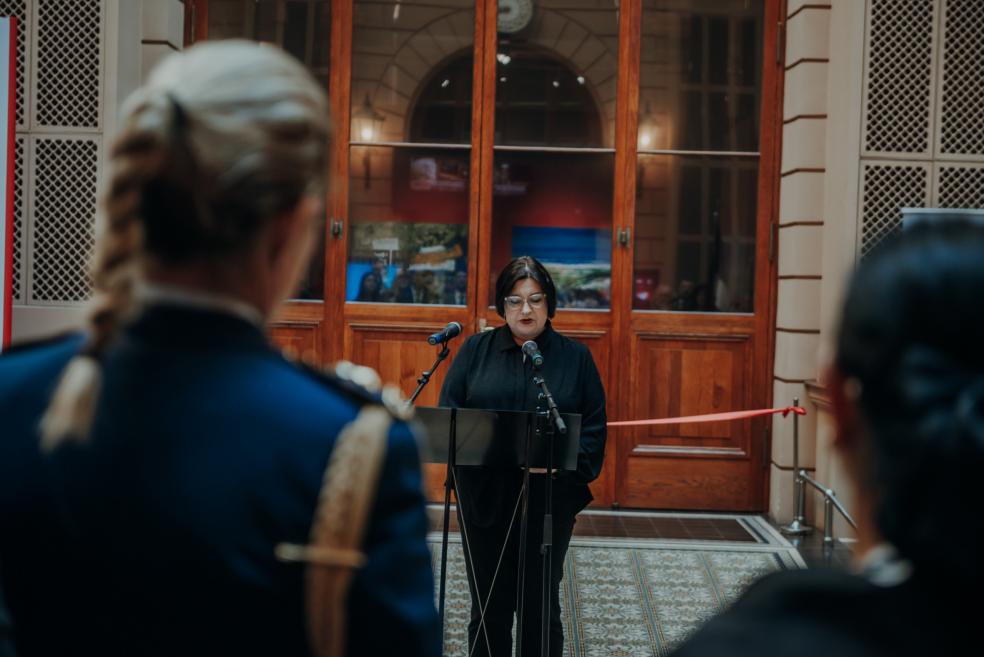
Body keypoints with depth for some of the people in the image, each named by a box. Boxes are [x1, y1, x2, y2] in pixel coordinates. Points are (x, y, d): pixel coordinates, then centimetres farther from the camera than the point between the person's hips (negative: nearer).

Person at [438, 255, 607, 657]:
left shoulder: (575, 357, 5)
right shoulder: (476, 350, 6)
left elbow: (593, 426, 3)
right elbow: (448, 412, 3)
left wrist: (568, 465, -11)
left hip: (549, 499, -1)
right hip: (484, 495, 1)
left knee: (541, 604, 7)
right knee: (488, 603, 8)